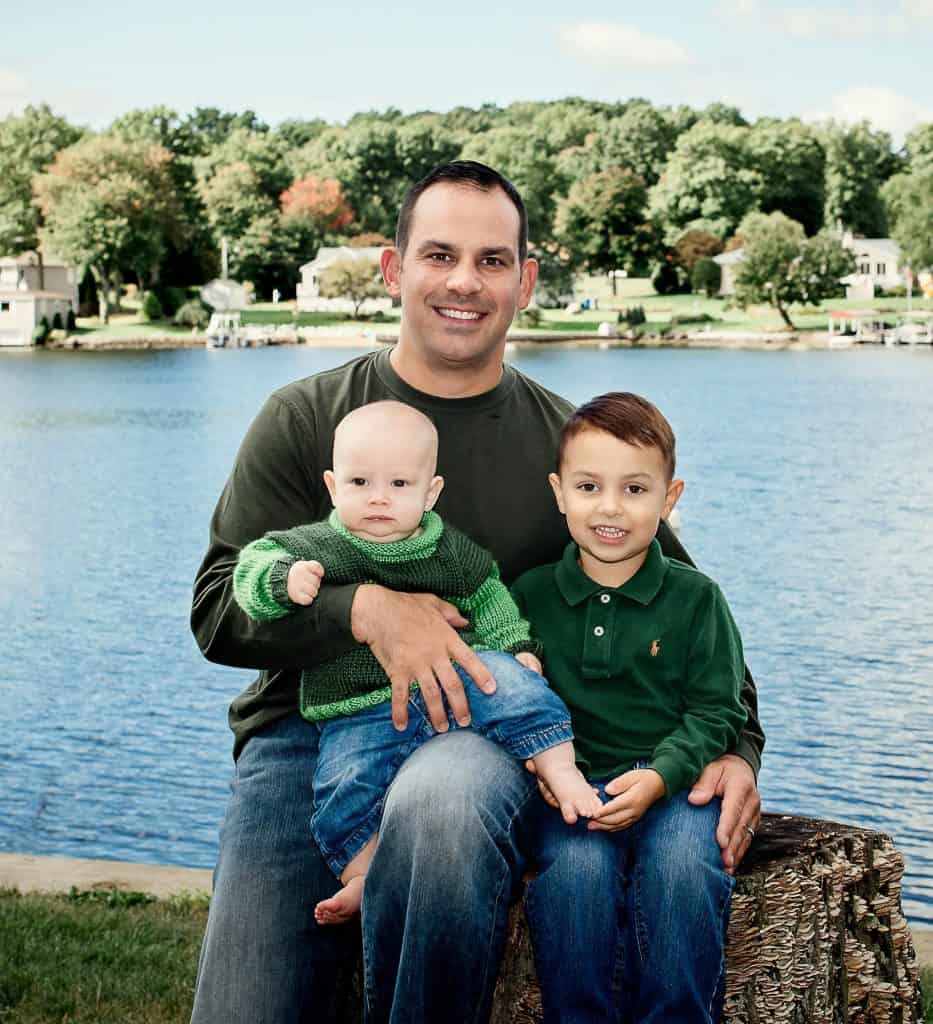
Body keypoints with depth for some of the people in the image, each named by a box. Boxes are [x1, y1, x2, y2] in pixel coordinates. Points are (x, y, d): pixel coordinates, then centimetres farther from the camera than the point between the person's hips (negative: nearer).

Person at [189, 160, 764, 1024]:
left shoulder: (568, 444, 11)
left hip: (487, 735, 0)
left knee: (442, 801, -37)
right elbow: (220, 606, 1)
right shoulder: (303, 421, 8)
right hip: (308, 732, 1)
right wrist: (367, 608, -18)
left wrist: (737, 748, 0)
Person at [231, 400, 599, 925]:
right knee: (346, 787, -22)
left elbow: (490, 600, 21)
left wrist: (518, 648, 6)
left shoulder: (452, 550, 9)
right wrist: (287, 581, -22)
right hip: (359, 715, -1)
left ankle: (563, 768, -19)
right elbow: (255, 563, -1)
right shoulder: (315, 547, 3)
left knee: (506, 680, -25)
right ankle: (362, 877, -8)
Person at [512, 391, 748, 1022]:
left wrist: (659, 776, -14)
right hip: (573, 784, 1)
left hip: (677, 781, 0)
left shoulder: (695, 598, 4)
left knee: (682, 869, -30)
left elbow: (717, 711, 3)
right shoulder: (531, 595, 8)